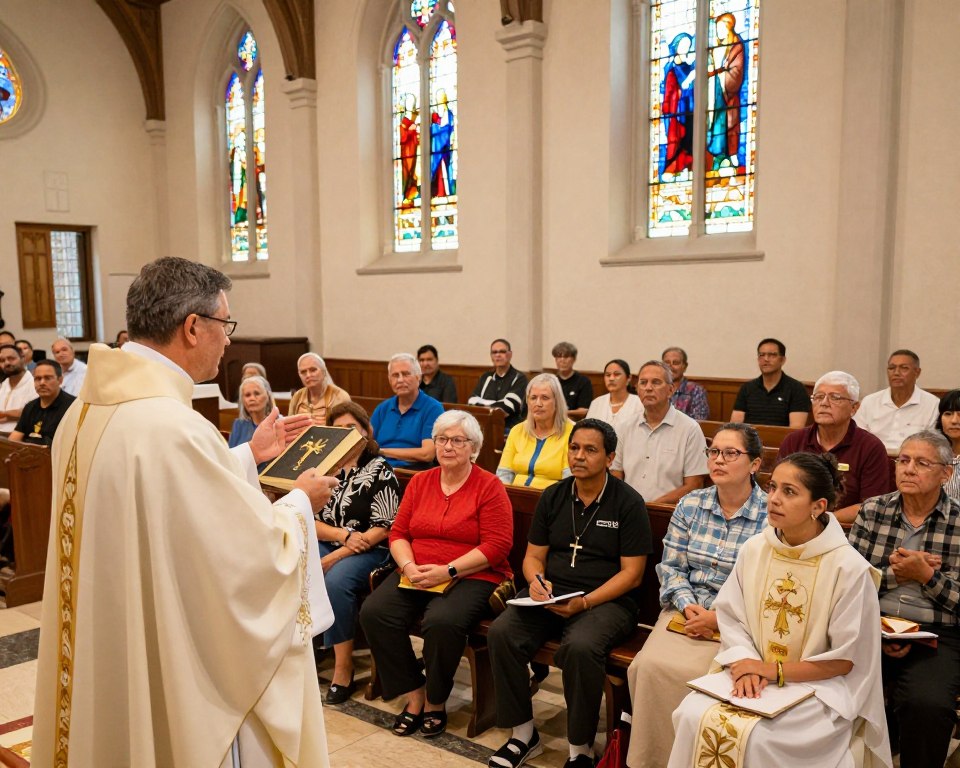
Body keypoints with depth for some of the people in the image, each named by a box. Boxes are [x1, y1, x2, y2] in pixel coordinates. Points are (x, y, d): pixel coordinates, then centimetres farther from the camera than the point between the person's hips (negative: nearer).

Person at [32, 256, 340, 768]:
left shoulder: (85, 410, -1)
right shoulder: (172, 427, -30)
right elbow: (259, 556, -22)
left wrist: (248, 456, 16)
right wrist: (301, 502, -4)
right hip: (176, 674, -9)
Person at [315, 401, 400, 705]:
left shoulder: (379, 471, -3)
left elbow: (383, 529, -10)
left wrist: (337, 556, -17)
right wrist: (344, 535, -11)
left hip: (367, 551, -4)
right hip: (326, 544, 4)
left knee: (335, 582, -33)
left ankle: (344, 668, -20)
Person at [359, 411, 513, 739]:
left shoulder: (489, 486, -3)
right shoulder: (420, 482, 13)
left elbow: (497, 545, -11)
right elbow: (398, 533, 12)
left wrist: (448, 571, -17)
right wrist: (408, 566, -9)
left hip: (471, 577, -5)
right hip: (416, 575, 5)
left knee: (441, 621, -34)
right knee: (373, 611, -20)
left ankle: (435, 702, -5)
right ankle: (414, 695, -3)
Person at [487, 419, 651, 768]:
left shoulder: (628, 502, -4)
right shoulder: (553, 497, 10)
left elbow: (631, 573, -7)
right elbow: (533, 555, 14)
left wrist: (584, 602, -18)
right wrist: (536, 580, -10)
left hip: (606, 599, -4)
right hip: (550, 593, 5)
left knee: (581, 647, -35)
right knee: (501, 632, -21)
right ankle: (524, 735, -4)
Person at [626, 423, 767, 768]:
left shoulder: (771, 517, -6)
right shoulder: (690, 504, 8)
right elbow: (670, 565, 8)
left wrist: (720, 617, -16)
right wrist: (687, 605, -8)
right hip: (686, 611, 4)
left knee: (689, 671, -27)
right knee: (650, 665, -22)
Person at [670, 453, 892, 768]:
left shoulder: (849, 568, -14)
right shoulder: (753, 549, -1)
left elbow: (845, 660, -10)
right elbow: (731, 618, 3)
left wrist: (774, 670, -14)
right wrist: (745, 664, -16)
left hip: (818, 686, -4)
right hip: (752, 672, 4)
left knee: (756, 737, -27)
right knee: (693, 716, -20)